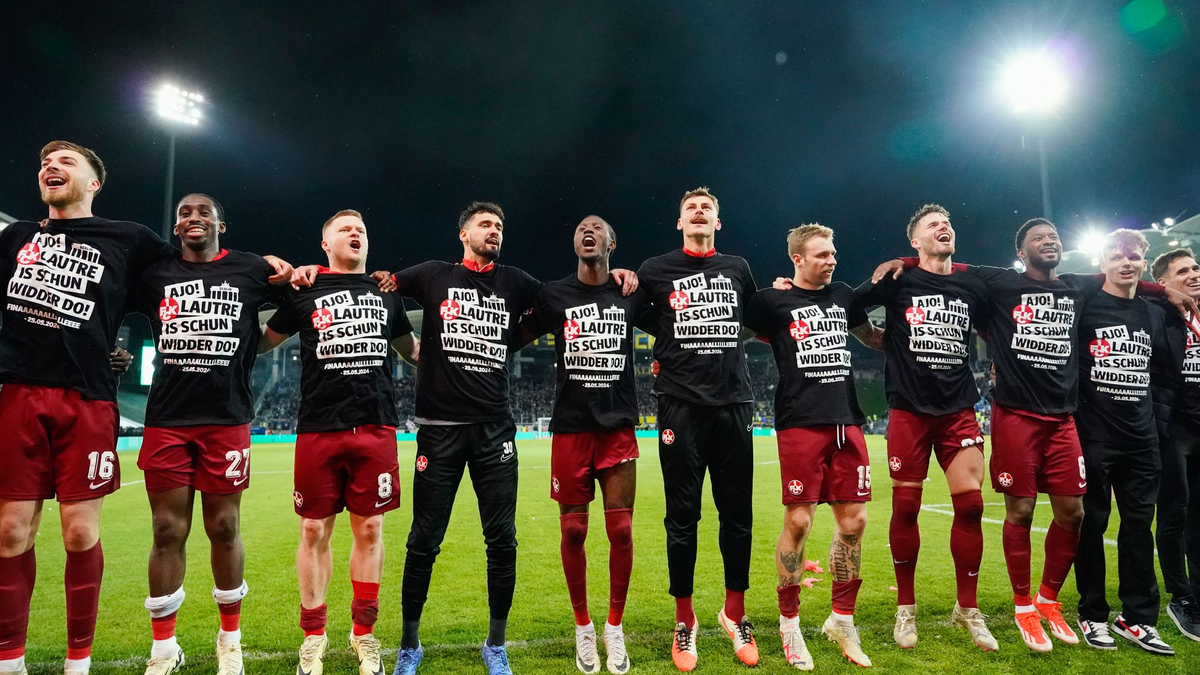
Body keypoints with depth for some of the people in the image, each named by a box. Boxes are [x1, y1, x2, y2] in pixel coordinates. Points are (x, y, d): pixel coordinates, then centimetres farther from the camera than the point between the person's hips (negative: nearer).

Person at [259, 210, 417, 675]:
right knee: (315, 530, 5)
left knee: (369, 529, 6)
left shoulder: (386, 294, 14)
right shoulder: (305, 292, 8)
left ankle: (364, 634, 21)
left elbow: (412, 349, 25)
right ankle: (313, 636, 22)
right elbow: (261, 343, 17)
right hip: (319, 427, -1)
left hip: (376, 427, 2)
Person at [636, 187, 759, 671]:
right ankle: (685, 622, 18)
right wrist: (664, 357, 8)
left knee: (738, 515, 7)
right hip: (681, 406, -2)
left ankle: (735, 613, 26)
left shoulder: (737, 269, 14)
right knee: (682, 516, 3)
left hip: (733, 404, 3)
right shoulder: (655, 271, 5)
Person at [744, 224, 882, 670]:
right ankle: (789, 622, 15)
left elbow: (873, 337, 31)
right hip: (800, 424, -5)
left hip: (847, 422, 5)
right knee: (798, 521, -3)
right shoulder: (773, 301, 0)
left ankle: (842, 620, 24)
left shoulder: (844, 296, 15)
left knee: (854, 522, 6)